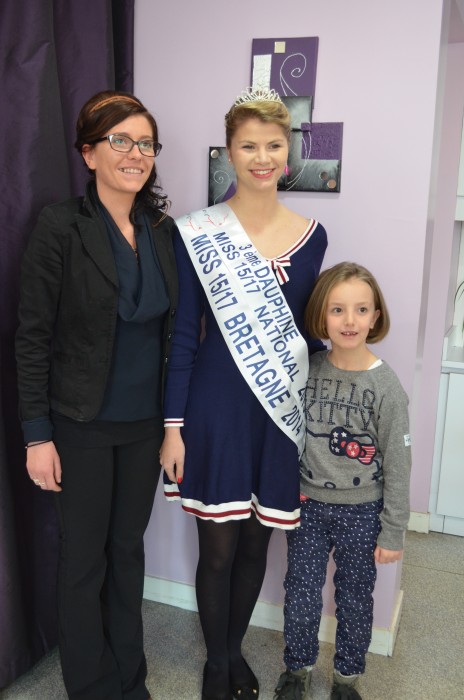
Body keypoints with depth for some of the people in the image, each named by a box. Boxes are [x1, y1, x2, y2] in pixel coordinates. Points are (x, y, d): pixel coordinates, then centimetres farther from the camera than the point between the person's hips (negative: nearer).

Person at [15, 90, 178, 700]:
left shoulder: (164, 231, 2)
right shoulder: (61, 227, -13)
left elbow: (170, 330, 8)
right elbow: (32, 338, -11)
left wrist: (175, 417, 8)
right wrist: (37, 435, -12)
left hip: (145, 422, 5)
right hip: (83, 425, -4)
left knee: (129, 548, 18)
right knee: (86, 559, 10)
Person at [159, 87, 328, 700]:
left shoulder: (310, 236, 4)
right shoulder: (198, 234, -6)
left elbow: (305, 328, 10)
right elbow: (184, 335, -5)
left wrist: (312, 412, 11)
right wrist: (174, 425, -7)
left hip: (283, 412, 3)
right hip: (218, 409, -3)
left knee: (257, 542, 15)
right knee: (219, 546, 8)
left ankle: (236, 649, 40)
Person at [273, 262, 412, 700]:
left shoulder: (385, 386, -14)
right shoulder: (307, 370, -7)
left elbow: (397, 466, -9)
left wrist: (393, 533, -6)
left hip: (361, 512, -2)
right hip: (308, 504, 2)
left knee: (355, 598, 14)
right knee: (301, 594, 12)